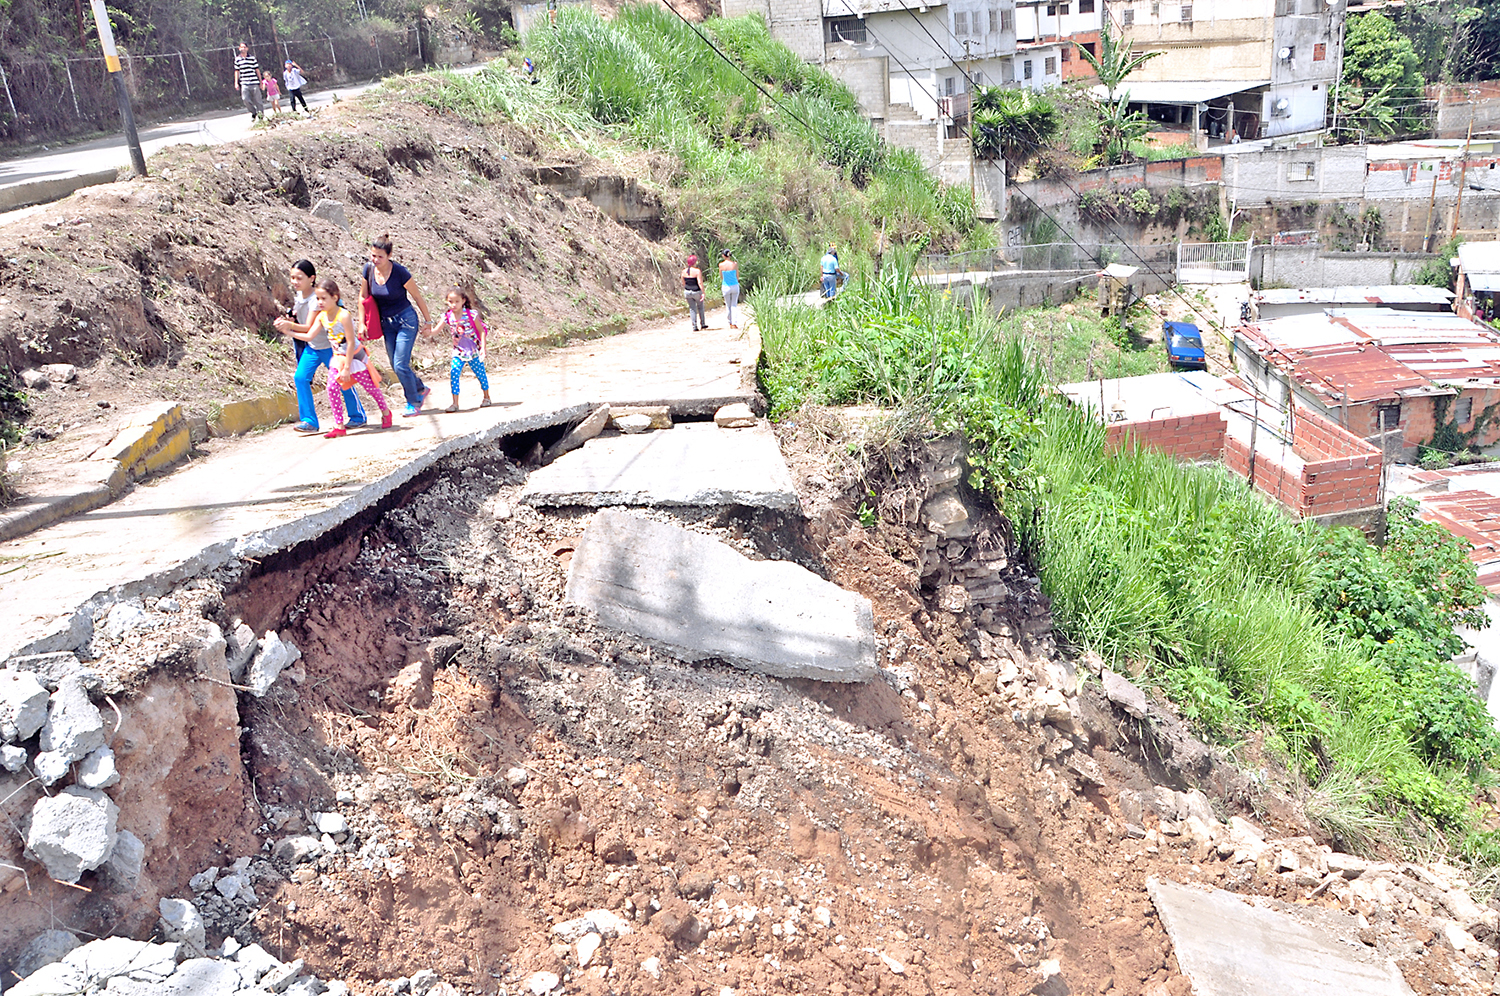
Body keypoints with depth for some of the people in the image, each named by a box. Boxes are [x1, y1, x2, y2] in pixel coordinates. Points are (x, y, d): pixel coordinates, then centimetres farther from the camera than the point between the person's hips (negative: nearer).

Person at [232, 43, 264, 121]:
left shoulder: (252, 58, 4)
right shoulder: (237, 60, 8)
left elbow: (257, 70, 8)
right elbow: (237, 71, 13)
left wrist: (260, 82, 8)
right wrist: (236, 83, 7)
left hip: (254, 83, -1)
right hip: (244, 83, 1)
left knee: (257, 100, 0)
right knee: (245, 99, -13)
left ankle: (260, 115, 13)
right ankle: (253, 113, 7)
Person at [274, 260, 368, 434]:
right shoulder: (297, 296, 1)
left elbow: (309, 328, -24)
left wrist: (290, 325, -33)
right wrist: (287, 321, -4)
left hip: (328, 346, -7)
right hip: (311, 347, 7)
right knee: (300, 377, -8)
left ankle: (358, 416, 22)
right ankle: (309, 421, -4)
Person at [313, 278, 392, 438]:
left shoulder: (343, 316, -25)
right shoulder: (321, 316, -5)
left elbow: (351, 343, -24)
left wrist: (347, 367, -22)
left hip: (355, 356, -6)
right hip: (338, 357, 6)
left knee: (369, 385, 8)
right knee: (332, 387, -8)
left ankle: (385, 412, 34)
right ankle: (339, 426, -4)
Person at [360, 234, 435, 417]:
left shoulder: (400, 272, -22)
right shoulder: (368, 269, -8)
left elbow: (417, 297, -9)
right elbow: (363, 296, 6)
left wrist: (427, 320, 0)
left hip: (406, 320, -6)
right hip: (386, 322, 6)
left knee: (400, 365, -9)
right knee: (396, 365, 9)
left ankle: (414, 403, 9)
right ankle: (421, 389, 33)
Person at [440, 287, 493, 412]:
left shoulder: (471, 314, -14)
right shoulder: (447, 316, -6)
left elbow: (482, 331, -8)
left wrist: (483, 348, -15)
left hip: (474, 351, -2)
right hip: (458, 351, 2)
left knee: (480, 373, 9)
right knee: (453, 373, -12)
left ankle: (487, 397, 32)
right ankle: (455, 403, -6)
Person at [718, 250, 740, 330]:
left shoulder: (721, 265, -10)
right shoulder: (735, 264, -8)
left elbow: (721, 278, 3)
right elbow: (737, 277, 3)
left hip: (726, 287, 0)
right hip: (735, 286, 0)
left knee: (728, 305, 14)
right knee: (734, 305, 7)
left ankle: (730, 323, 22)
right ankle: (734, 324, -2)